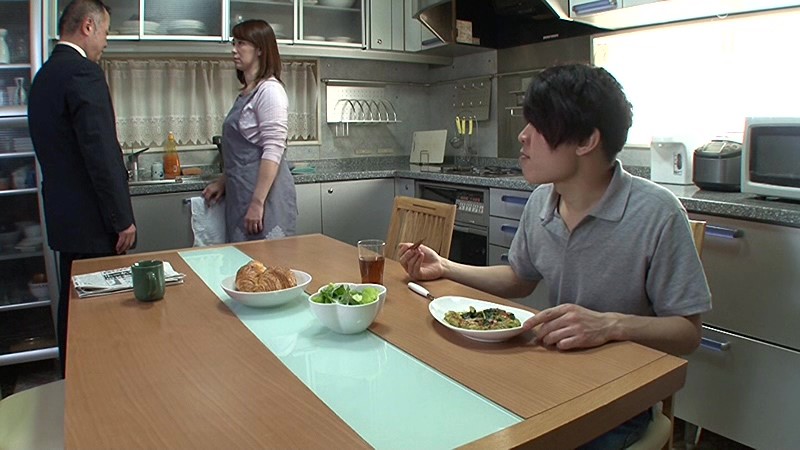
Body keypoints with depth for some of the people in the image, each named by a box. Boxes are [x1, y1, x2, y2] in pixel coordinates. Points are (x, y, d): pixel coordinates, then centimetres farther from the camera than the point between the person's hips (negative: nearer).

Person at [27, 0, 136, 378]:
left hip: (63, 216, 10)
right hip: (92, 221, -10)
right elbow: (101, 152, -21)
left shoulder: (44, 75, 14)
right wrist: (122, 219, -16)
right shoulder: (83, 72, -15)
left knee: (73, 305, 19)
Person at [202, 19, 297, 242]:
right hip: (240, 193, 9)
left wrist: (257, 203, -22)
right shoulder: (246, 93, 15)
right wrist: (223, 182, 18)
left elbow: (273, 151, -19)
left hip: (264, 192, -9)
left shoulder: (270, 90, -11)